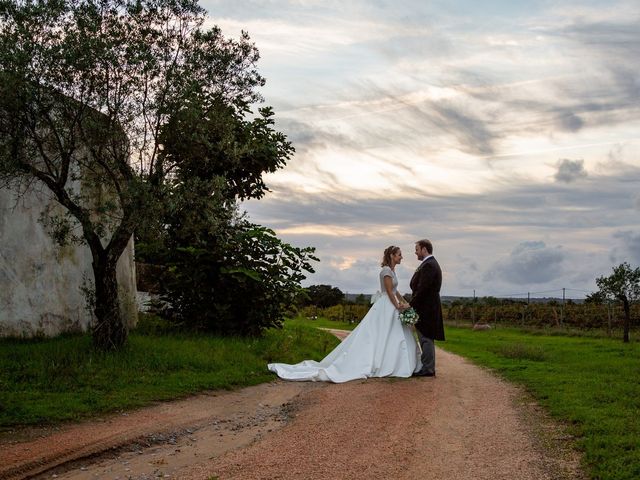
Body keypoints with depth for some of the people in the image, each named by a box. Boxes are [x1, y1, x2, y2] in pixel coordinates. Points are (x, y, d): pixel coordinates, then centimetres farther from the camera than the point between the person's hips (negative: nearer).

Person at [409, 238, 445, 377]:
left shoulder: (429, 265, -17)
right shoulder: (431, 264, 16)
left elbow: (422, 289, -22)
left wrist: (411, 305, -17)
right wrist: (412, 303, 14)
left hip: (426, 308, -10)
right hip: (428, 308, 10)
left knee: (426, 339, -5)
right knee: (426, 339, 14)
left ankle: (428, 369, -1)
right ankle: (428, 367, 20)